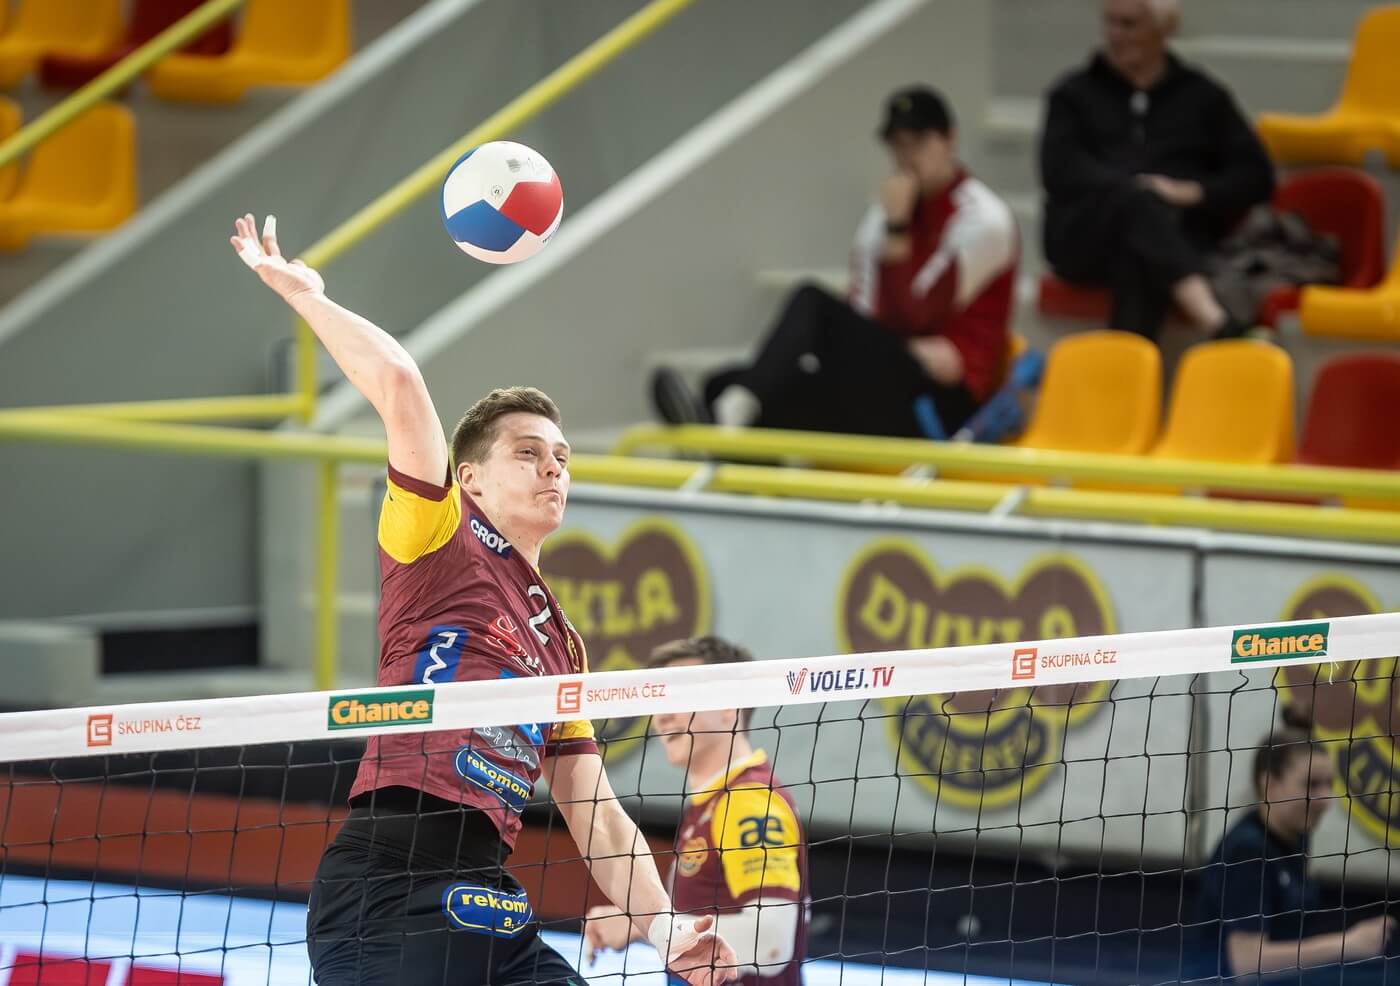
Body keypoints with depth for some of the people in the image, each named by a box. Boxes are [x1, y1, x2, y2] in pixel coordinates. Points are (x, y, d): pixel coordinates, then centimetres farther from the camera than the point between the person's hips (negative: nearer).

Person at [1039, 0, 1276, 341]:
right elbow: (1060, 171, 2)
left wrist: (1192, 192, -8)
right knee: (1135, 200, -37)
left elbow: (1257, 177, 11)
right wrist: (1131, 187, -14)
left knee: (1139, 262, -39)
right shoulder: (1074, 94, 19)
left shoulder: (1203, 96, 19)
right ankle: (1218, 325, -57)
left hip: (1177, 237, 0)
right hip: (1084, 236, 0)